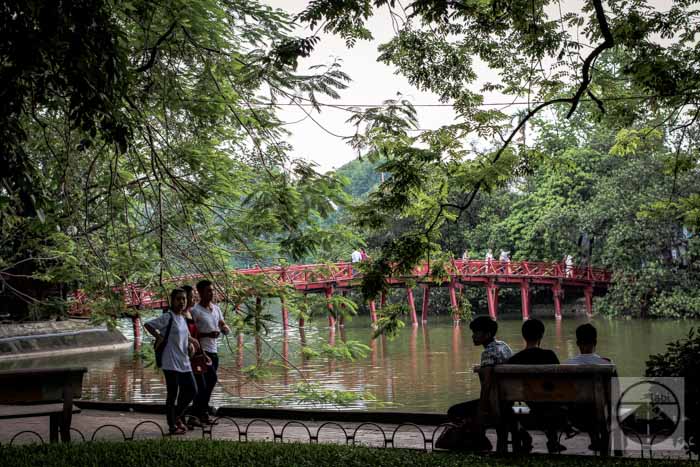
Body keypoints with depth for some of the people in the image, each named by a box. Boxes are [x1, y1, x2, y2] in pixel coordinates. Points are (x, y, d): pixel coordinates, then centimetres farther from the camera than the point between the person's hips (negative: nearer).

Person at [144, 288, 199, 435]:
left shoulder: (183, 319, 14)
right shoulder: (167, 317, -10)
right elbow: (147, 325, -15)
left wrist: (191, 343, 12)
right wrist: (160, 338, -14)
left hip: (184, 362, 8)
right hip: (171, 363, -8)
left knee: (191, 391, 9)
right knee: (172, 394, -2)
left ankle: (177, 416, 27)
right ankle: (172, 426, 7)